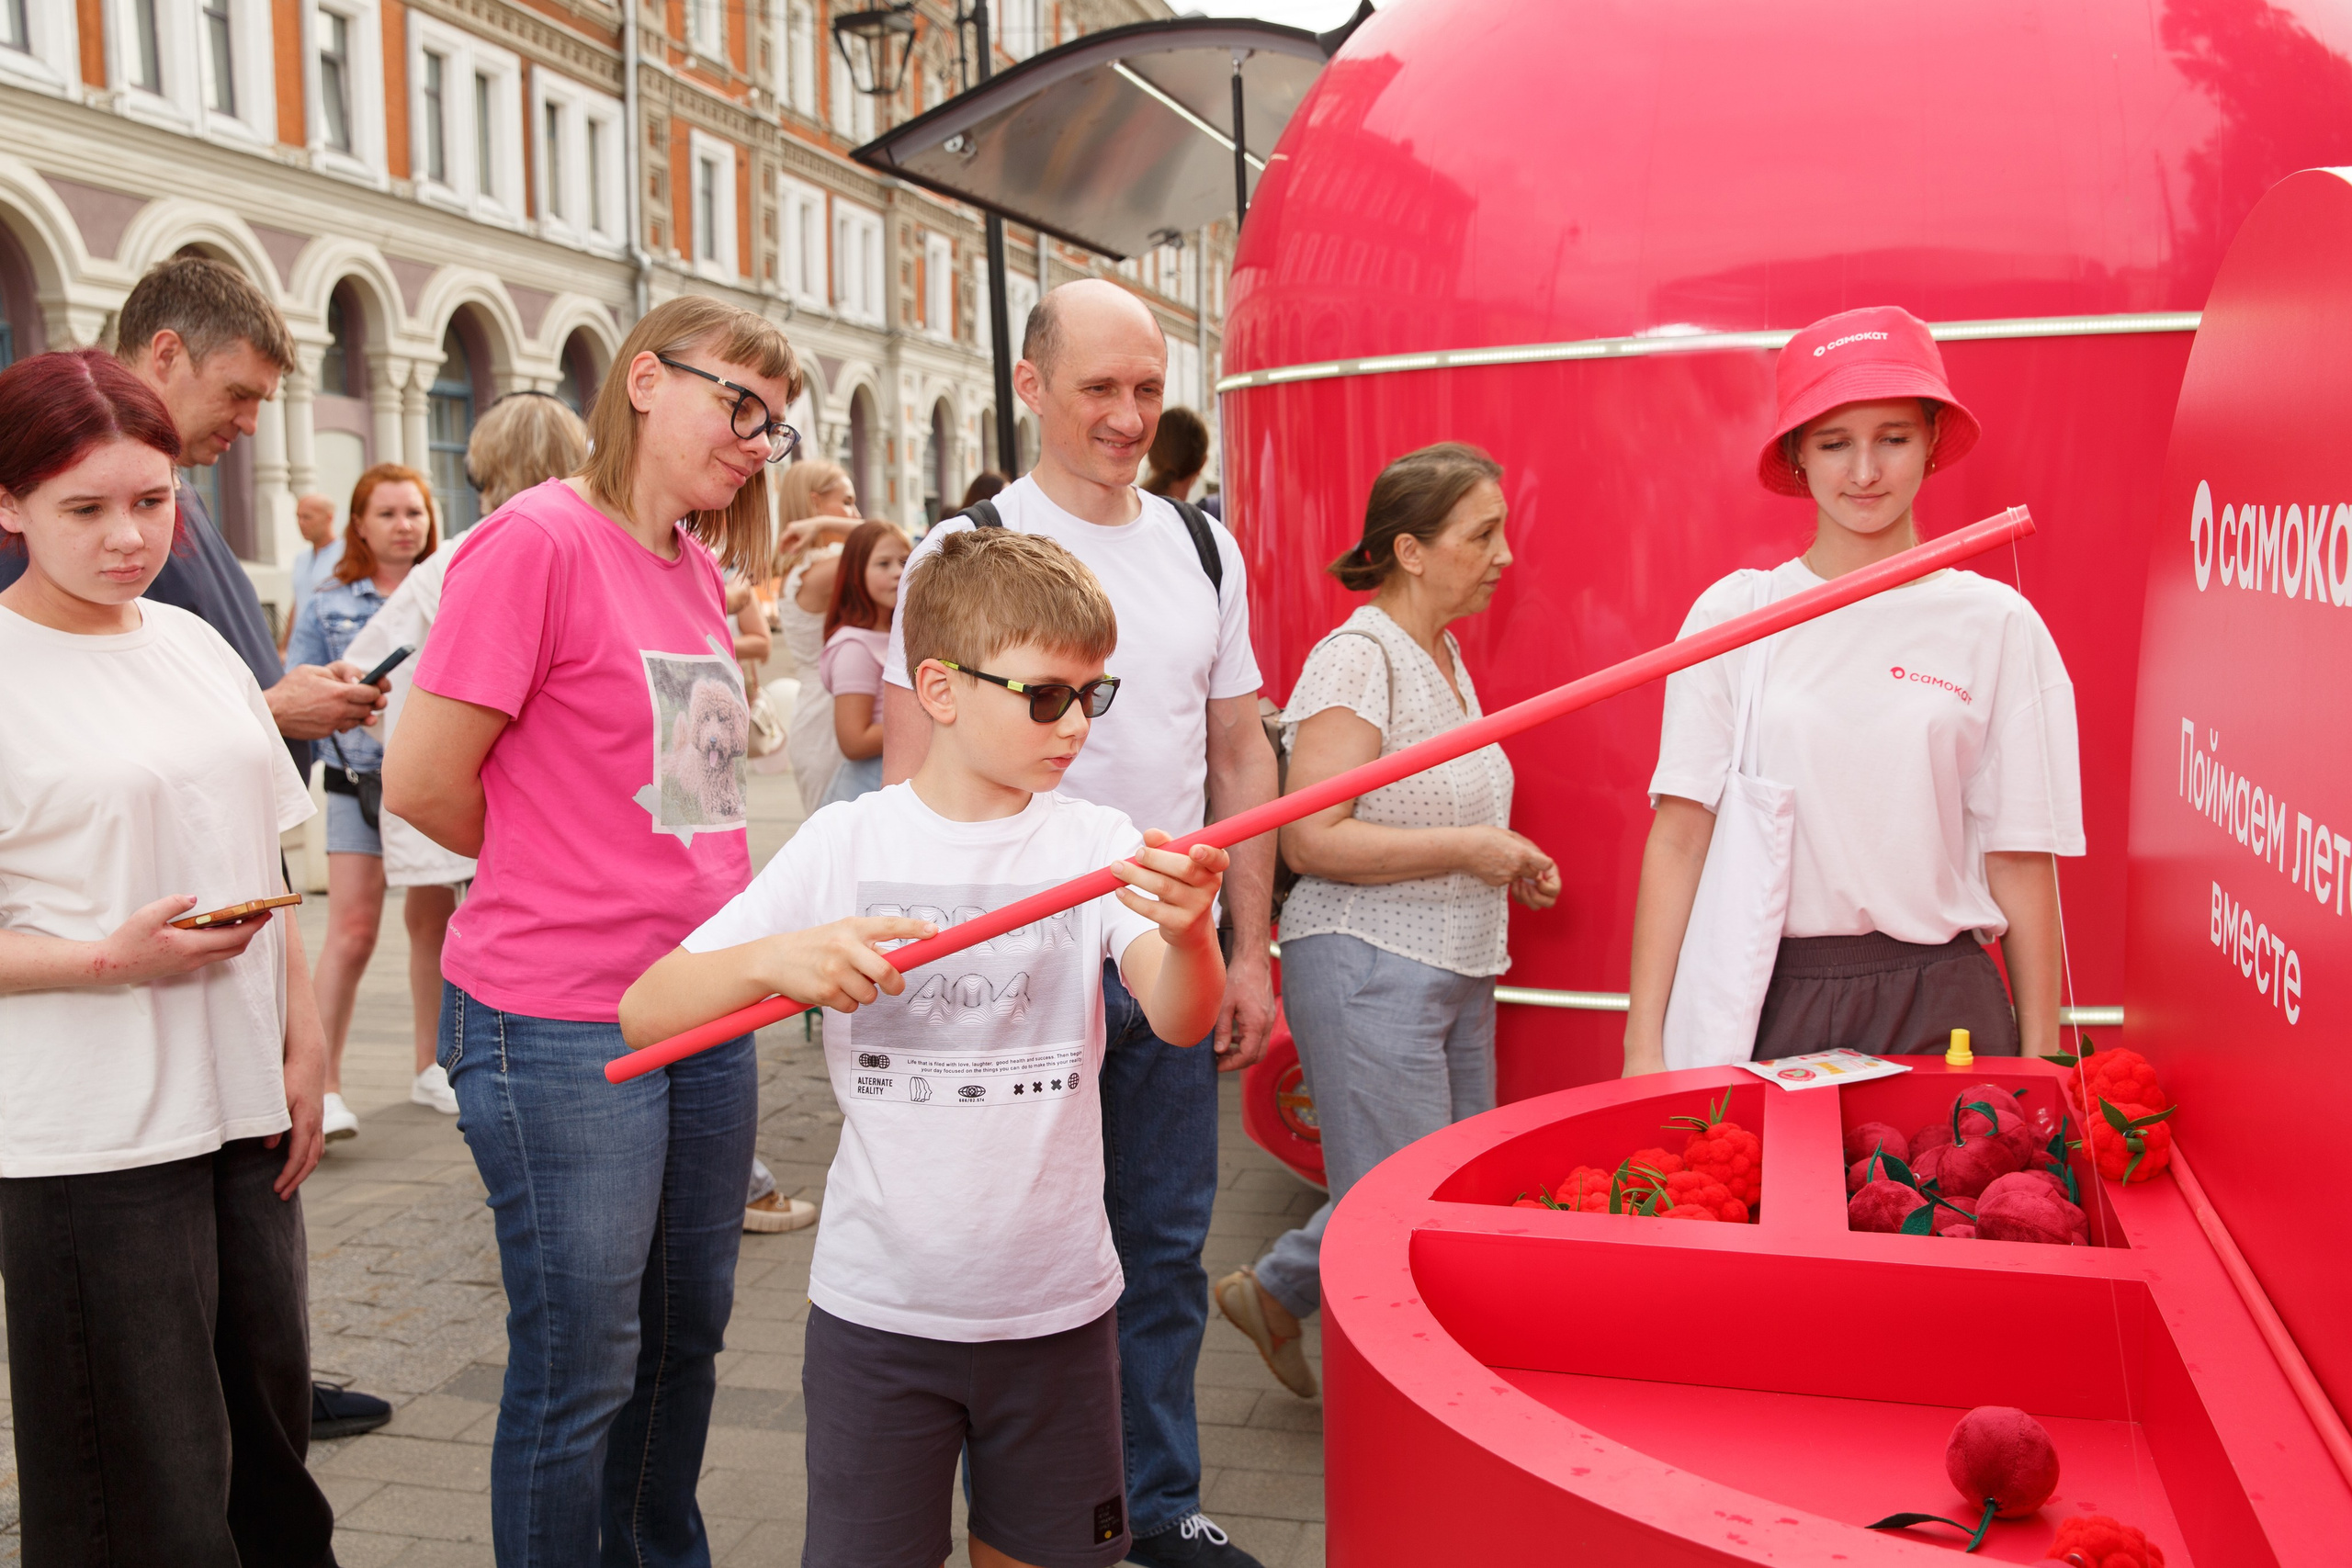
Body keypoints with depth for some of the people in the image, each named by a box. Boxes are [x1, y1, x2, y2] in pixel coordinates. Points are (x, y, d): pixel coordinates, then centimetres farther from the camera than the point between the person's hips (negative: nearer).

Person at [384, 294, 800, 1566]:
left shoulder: (700, 567, 11)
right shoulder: (537, 541, -13)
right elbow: (422, 783, -14)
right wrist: (559, 877, 1)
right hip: (561, 1026, -8)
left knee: (685, 1333, 19)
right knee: (581, 1367, 4)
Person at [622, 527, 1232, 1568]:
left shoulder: (1097, 842, -4)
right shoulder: (847, 843, -6)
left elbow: (1182, 1020, -19)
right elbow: (644, 1014, -7)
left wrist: (1188, 936, -41)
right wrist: (773, 958, -26)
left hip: (1057, 1304, 1)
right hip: (880, 1307, -1)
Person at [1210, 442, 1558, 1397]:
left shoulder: (1444, 652, 13)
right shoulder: (1356, 658, -15)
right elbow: (1313, 839, -22)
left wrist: (1507, 863, 11)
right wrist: (1467, 849, -18)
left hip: (1456, 973, 9)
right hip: (1368, 969, -9)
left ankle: (1273, 1292, 31)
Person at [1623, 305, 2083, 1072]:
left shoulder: (1997, 624, 1)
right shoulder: (1732, 614, 0)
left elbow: (2021, 859, 3)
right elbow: (1679, 836, -3)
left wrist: (2038, 1064, 2)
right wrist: (1645, 1048, -7)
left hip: (1938, 1008, 1)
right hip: (1769, 1003, 0)